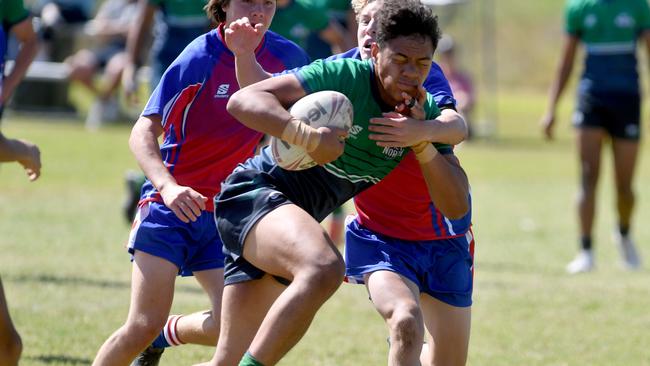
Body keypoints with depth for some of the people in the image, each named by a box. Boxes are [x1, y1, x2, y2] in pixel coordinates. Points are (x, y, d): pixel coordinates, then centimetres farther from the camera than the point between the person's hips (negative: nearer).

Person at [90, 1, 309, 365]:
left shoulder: (285, 56, -1)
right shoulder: (199, 57, -13)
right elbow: (143, 132, -15)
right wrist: (167, 186, -32)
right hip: (170, 209, -4)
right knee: (144, 326, -11)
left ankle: (167, 333, 20)